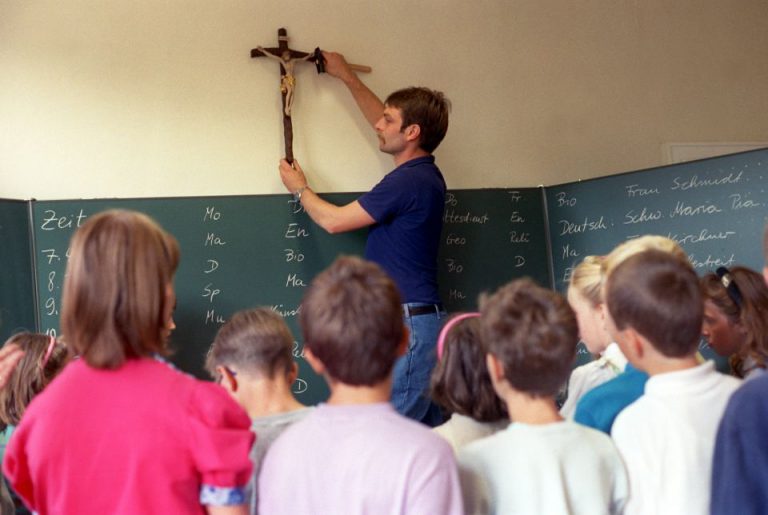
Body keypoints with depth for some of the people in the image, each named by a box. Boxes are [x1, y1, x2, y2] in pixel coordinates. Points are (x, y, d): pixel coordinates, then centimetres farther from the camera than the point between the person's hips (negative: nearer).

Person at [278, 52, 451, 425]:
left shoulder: (407, 181, -16)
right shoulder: (422, 174, 12)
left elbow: (333, 220, -8)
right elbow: (382, 121, 31)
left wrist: (299, 188, 11)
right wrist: (347, 77, 37)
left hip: (406, 323, -10)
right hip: (424, 320, 10)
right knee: (429, 433, 13)